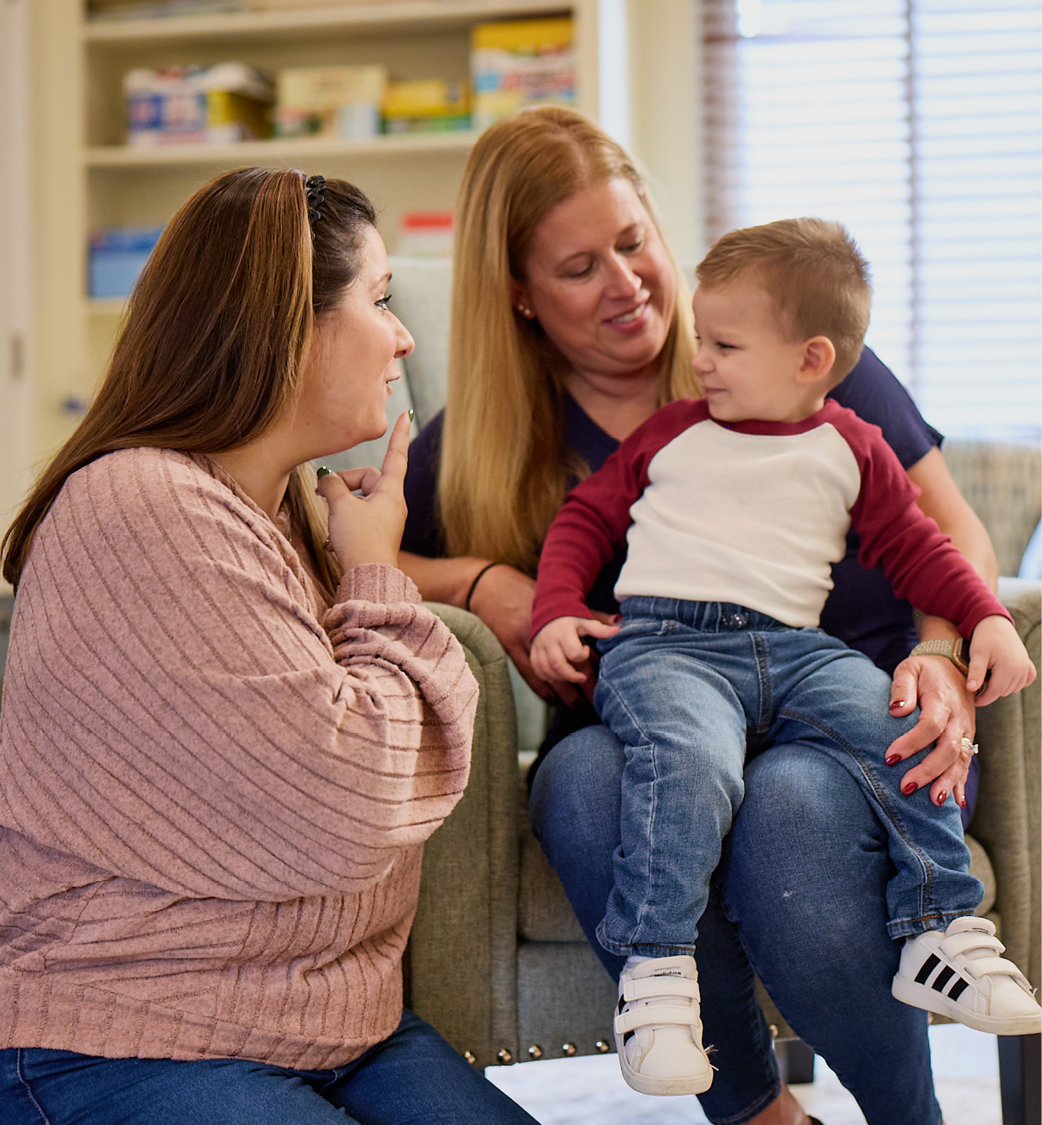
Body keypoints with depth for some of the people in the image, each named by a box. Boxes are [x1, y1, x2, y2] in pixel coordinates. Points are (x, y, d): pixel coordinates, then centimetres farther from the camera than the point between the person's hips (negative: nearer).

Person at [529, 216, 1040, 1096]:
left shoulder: (850, 448, 18)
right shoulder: (671, 432, 19)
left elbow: (913, 544, 23)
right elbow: (587, 517, 20)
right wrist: (556, 611, 4)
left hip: (797, 649, 2)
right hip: (664, 643, -2)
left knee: (909, 730, -24)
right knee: (688, 760, -35)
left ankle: (945, 933, -11)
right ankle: (656, 968, -33)